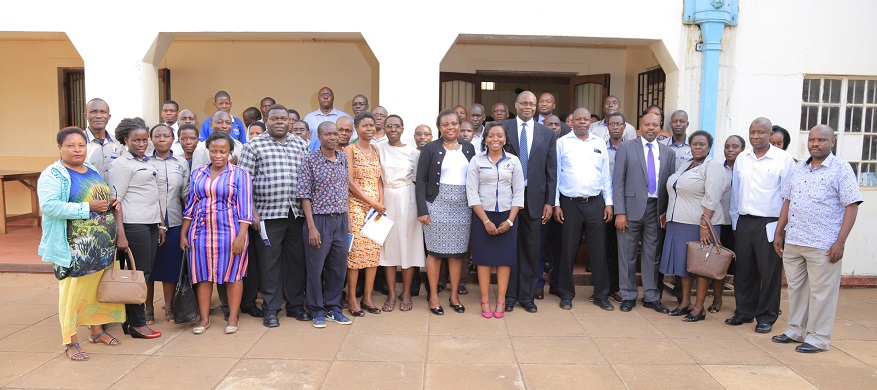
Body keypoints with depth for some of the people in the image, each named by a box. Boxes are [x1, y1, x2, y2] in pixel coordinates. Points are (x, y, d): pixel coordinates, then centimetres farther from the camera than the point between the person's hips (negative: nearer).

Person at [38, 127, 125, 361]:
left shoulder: (94, 172, 15)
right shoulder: (53, 174, -7)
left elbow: (109, 202, 22)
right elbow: (48, 205, -21)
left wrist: (120, 234, 5)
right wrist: (88, 207, -20)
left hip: (104, 245, 7)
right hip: (76, 248, -7)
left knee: (98, 288, 14)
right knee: (73, 291, -1)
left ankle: (97, 330, 29)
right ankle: (70, 341, 10)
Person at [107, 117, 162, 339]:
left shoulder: (146, 162, 18)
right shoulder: (122, 164, -7)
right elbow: (115, 200, -11)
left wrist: (161, 224, 19)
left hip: (150, 223, 8)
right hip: (134, 224, -8)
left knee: (145, 273, 10)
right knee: (140, 272, -3)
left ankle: (130, 318, 21)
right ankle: (137, 324, 7)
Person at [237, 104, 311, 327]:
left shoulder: (301, 144, 13)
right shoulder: (255, 146, 1)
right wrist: (251, 211, -9)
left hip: (297, 214, 4)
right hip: (268, 214, -3)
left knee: (296, 259, 9)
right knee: (269, 262, 3)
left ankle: (295, 305, 23)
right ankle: (270, 309, 15)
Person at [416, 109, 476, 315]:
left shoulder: (469, 148, 10)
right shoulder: (430, 149, -1)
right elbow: (421, 180, -4)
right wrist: (422, 210, -11)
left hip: (462, 207, 3)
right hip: (437, 205, -3)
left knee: (458, 252, 7)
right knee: (435, 251, 1)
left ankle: (454, 295, 19)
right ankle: (433, 296, 13)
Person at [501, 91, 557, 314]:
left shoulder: (547, 134, 7)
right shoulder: (503, 129, 1)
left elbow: (551, 170, 6)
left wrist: (549, 202, 2)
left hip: (534, 197, 2)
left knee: (531, 249, 8)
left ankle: (527, 295, 19)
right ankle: (509, 294, 18)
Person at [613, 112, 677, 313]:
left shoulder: (668, 153, 10)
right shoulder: (626, 148, 0)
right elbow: (618, 181, -4)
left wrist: (667, 212, 1)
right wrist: (620, 212, -10)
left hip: (656, 209, 3)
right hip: (632, 207, -3)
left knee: (652, 254, 9)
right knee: (627, 254, 4)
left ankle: (651, 297, 21)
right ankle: (628, 296, 17)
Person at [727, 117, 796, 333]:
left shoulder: (783, 159, -5)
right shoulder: (741, 158, 9)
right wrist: (735, 221, 12)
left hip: (770, 224, -4)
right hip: (744, 222, 4)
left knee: (769, 272, 3)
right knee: (743, 270, 10)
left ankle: (766, 317, 15)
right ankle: (744, 312, 23)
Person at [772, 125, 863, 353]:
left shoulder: (841, 170, -5)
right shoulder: (798, 169, 13)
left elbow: (852, 206, -9)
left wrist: (840, 242, -15)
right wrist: (779, 233, 13)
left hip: (823, 246, -6)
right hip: (793, 242, 6)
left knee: (821, 292, 3)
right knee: (796, 288, 15)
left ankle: (818, 338, 14)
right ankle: (796, 330, 28)